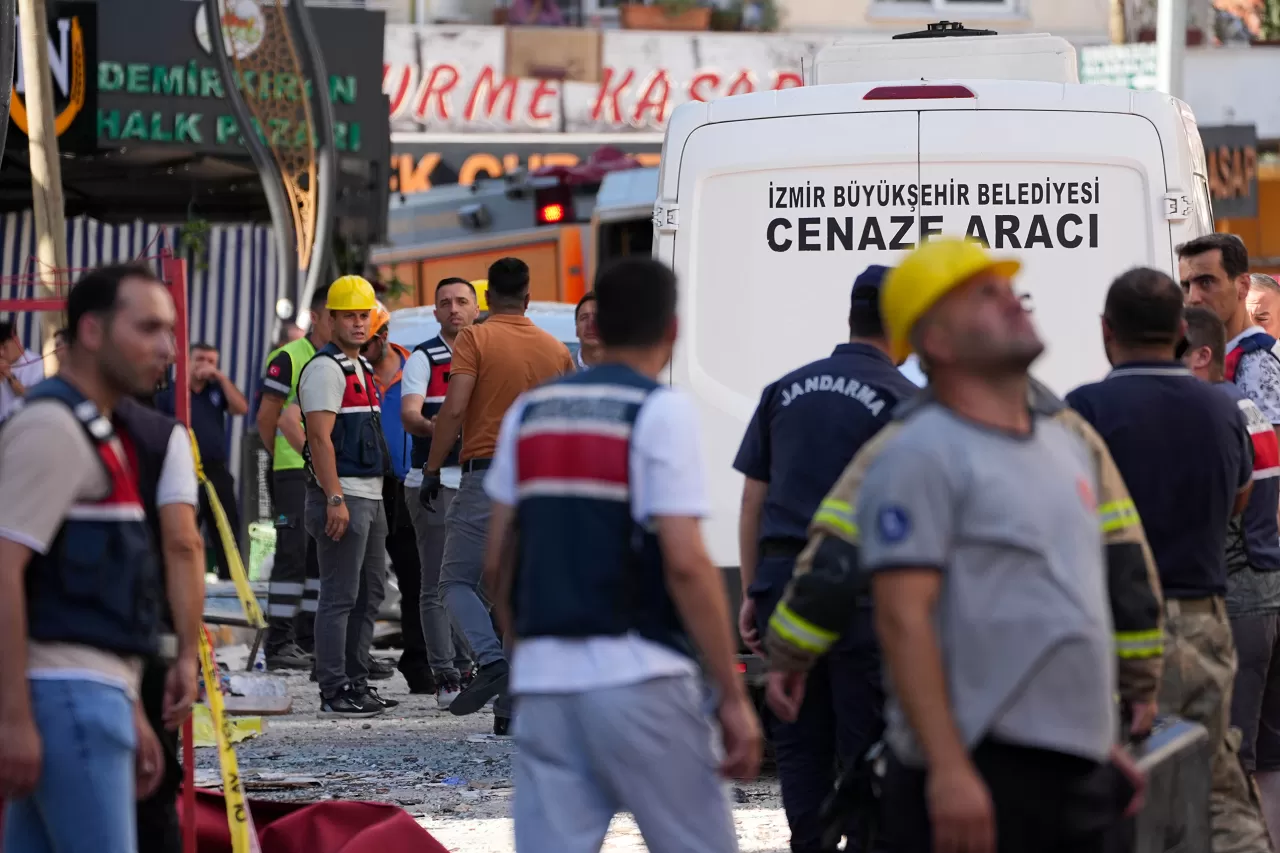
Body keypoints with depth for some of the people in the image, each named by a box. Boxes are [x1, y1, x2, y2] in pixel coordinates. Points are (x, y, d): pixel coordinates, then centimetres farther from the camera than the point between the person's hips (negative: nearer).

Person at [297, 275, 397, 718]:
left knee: (370, 593, 14)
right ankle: (334, 693, -9)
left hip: (370, 494, 10)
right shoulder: (325, 368, -12)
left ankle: (357, 683, 20)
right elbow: (320, 438, -19)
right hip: (343, 495, -10)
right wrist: (335, 500, -24)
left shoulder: (361, 367, 18)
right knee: (340, 597, -9)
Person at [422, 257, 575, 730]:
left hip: (486, 474, -4)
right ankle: (510, 707, 4)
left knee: (457, 580, 3)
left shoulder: (475, 339, -4)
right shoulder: (557, 350, 10)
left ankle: (491, 660, -22)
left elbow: (453, 409, -14)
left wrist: (431, 469, -7)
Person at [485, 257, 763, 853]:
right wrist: (734, 697, -10)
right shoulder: (660, 411, -5)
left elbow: (497, 563, 13)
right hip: (637, 676, -5)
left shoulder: (530, 411, 12)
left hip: (543, 679, 5)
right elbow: (685, 563, -13)